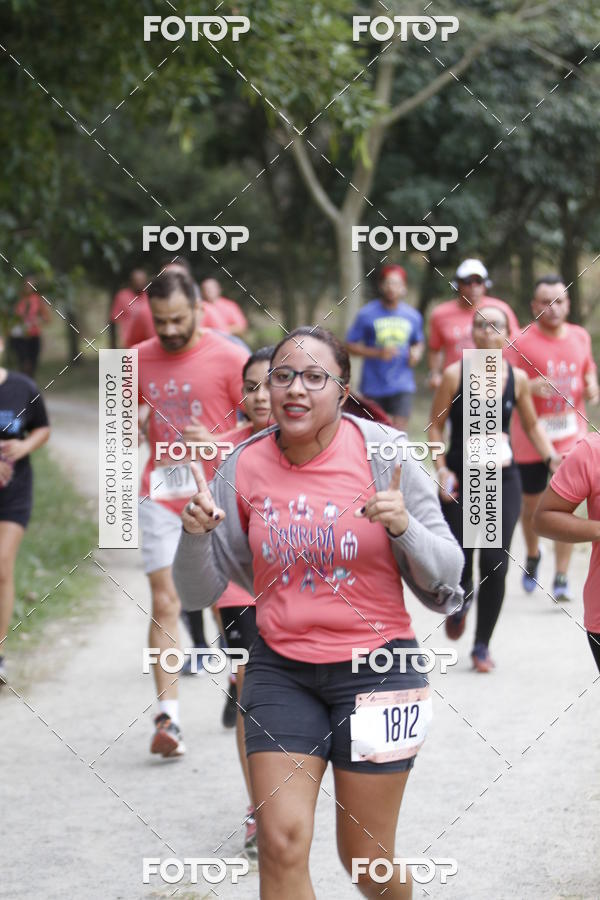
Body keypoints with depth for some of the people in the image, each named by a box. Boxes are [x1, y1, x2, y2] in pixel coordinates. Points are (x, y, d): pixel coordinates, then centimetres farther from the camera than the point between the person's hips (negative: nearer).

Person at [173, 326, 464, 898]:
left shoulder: (381, 451, -8)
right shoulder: (246, 465, -1)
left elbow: (445, 575, -4)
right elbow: (199, 592, 4)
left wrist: (404, 526, -23)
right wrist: (195, 533, -16)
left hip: (374, 663, -2)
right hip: (280, 668, 2)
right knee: (280, 842, -7)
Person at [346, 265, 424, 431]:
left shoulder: (413, 316, 5)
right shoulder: (367, 314, -4)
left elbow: (419, 341, 22)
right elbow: (350, 345, -3)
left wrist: (417, 352, -2)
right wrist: (378, 353, -17)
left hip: (402, 386, 1)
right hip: (374, 385, -1)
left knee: (399, 430, -14)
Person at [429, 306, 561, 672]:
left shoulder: (517, 378, 1)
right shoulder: (454, 375, -5)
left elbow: (532, 424, 14)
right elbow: (436, 426, 1)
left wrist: (551, 455, 0)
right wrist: (441, 468, -10)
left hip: (503, 480, 1)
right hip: (460, 480, -1)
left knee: (495, 563, -7)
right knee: (458, 561, 0)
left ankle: (483, 645, 8)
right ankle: (462, 600, 39)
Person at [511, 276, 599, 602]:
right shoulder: (521, 342, -9)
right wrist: (531, 387, -29)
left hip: (571, 437, 2)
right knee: (531, 503, 12)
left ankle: (561, 577, 1)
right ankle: (533, 555, 41)